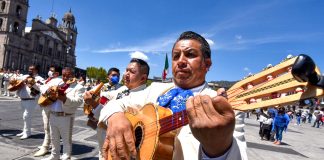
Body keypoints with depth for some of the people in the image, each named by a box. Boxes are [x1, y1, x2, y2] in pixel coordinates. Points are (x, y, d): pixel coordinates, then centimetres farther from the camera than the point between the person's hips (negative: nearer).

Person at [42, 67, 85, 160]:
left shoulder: (78, 87, -5)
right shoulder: (58, 85, 15)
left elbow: (79, 101, -18)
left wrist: (65, 99, -30)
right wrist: (48, 91, -1)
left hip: (66, 117, -6)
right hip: (53, 115, 7)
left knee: (66, 139, 4)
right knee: (54, 138, 20)